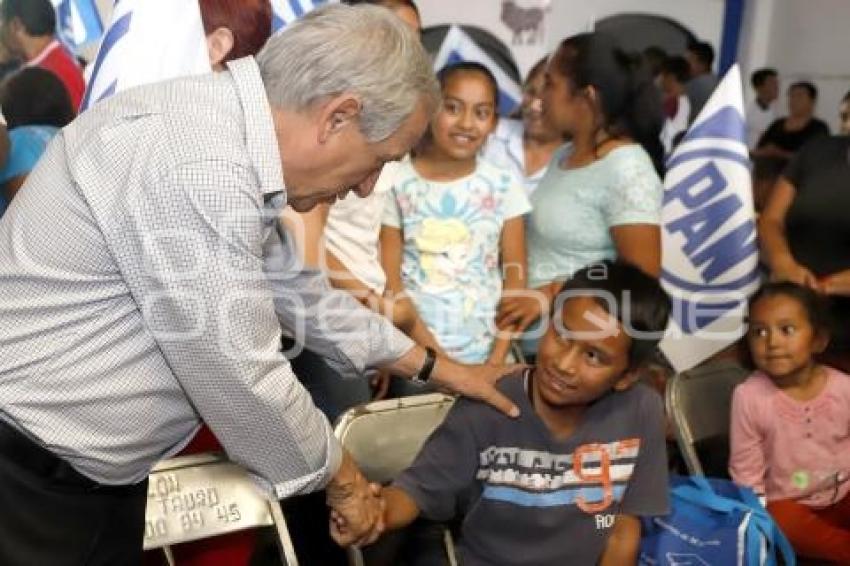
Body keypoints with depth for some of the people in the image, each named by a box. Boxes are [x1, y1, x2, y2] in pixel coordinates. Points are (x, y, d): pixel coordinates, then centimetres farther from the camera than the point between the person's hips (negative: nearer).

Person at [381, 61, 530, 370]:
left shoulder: (502, 186, -1)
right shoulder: (398, 185, -6)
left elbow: (516, 278, 0)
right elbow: (389, 280, -6)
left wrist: (498, 358, -7)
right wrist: (434, 353, -12)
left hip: (484, 352, 1)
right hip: (416, 351, -1)